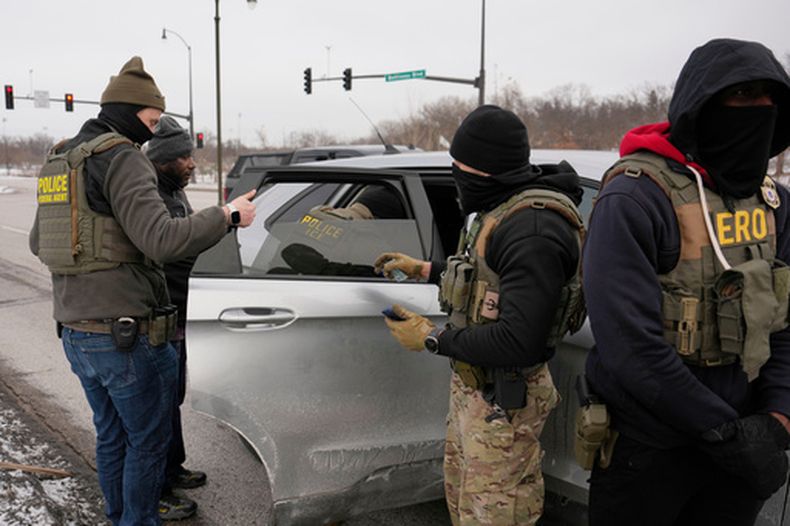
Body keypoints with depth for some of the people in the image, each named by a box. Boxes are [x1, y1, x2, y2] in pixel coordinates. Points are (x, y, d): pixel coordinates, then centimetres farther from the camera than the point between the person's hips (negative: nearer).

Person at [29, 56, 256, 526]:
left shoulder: (59, 161, 13)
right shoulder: (122, 158, -15)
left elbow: (38, 243, 22)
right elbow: (163, 240, -27)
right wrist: (229, 215, -17)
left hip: (76, 334, 9)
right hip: (127, 337, -9)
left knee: (111, 436, 21)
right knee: (148, 440, 7)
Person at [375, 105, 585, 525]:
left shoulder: (532, 228, -28)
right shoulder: (503, 209, 5)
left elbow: (517, 343, -32)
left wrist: (432, 339, -20)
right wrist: (424, 269, 21)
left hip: (501, 400, -10)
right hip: (472, 383, 10)